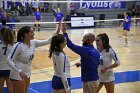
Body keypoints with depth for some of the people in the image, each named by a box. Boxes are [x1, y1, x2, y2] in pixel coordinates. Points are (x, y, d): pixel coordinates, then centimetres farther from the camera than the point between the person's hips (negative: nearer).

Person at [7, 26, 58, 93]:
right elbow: (9, 60, -22)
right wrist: (19, 71, -30)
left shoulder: (33, 43, -1)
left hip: (27, 74, 7)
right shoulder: (18, 46, -21)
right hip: (18, 76, -7)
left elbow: (47, 42, 1)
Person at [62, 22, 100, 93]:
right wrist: (82, 64, 20)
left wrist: (64, 32, -17)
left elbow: (71, 45, -24)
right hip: (95, 80, 9)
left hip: (89, 81, -9)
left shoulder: (86, 50, -20)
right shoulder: (96, 52, 6)